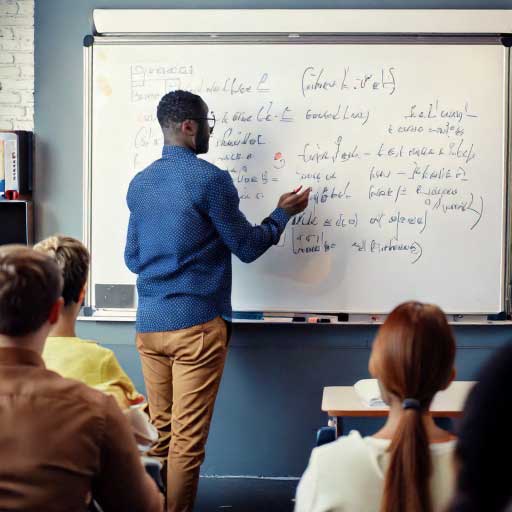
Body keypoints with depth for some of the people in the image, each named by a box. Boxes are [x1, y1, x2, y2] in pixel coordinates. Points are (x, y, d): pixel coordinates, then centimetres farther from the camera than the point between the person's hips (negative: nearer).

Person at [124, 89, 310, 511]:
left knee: (159, 432, 15)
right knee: (187, 439, 1)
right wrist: (283, 214, 13)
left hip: (149, 322, 7)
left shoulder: (139, 184, 9)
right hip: (196, 322, -7)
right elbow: (247, 247, -3)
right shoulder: (210, 179, -11)